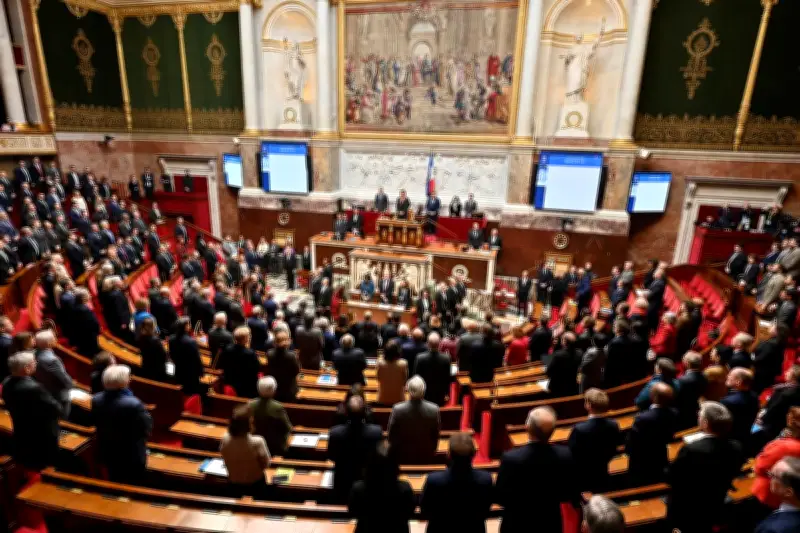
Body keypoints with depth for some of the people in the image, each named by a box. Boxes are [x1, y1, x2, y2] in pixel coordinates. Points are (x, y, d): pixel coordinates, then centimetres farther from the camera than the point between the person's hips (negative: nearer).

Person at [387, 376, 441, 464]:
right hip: (426, 457, 1)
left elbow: (391, 435, -9)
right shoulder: (434, 409, -20)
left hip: (402, 457, 0)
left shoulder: (397, 409, -22)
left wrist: (394, 454, 9)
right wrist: (432, 451, 12)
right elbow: (436, 436, -6)